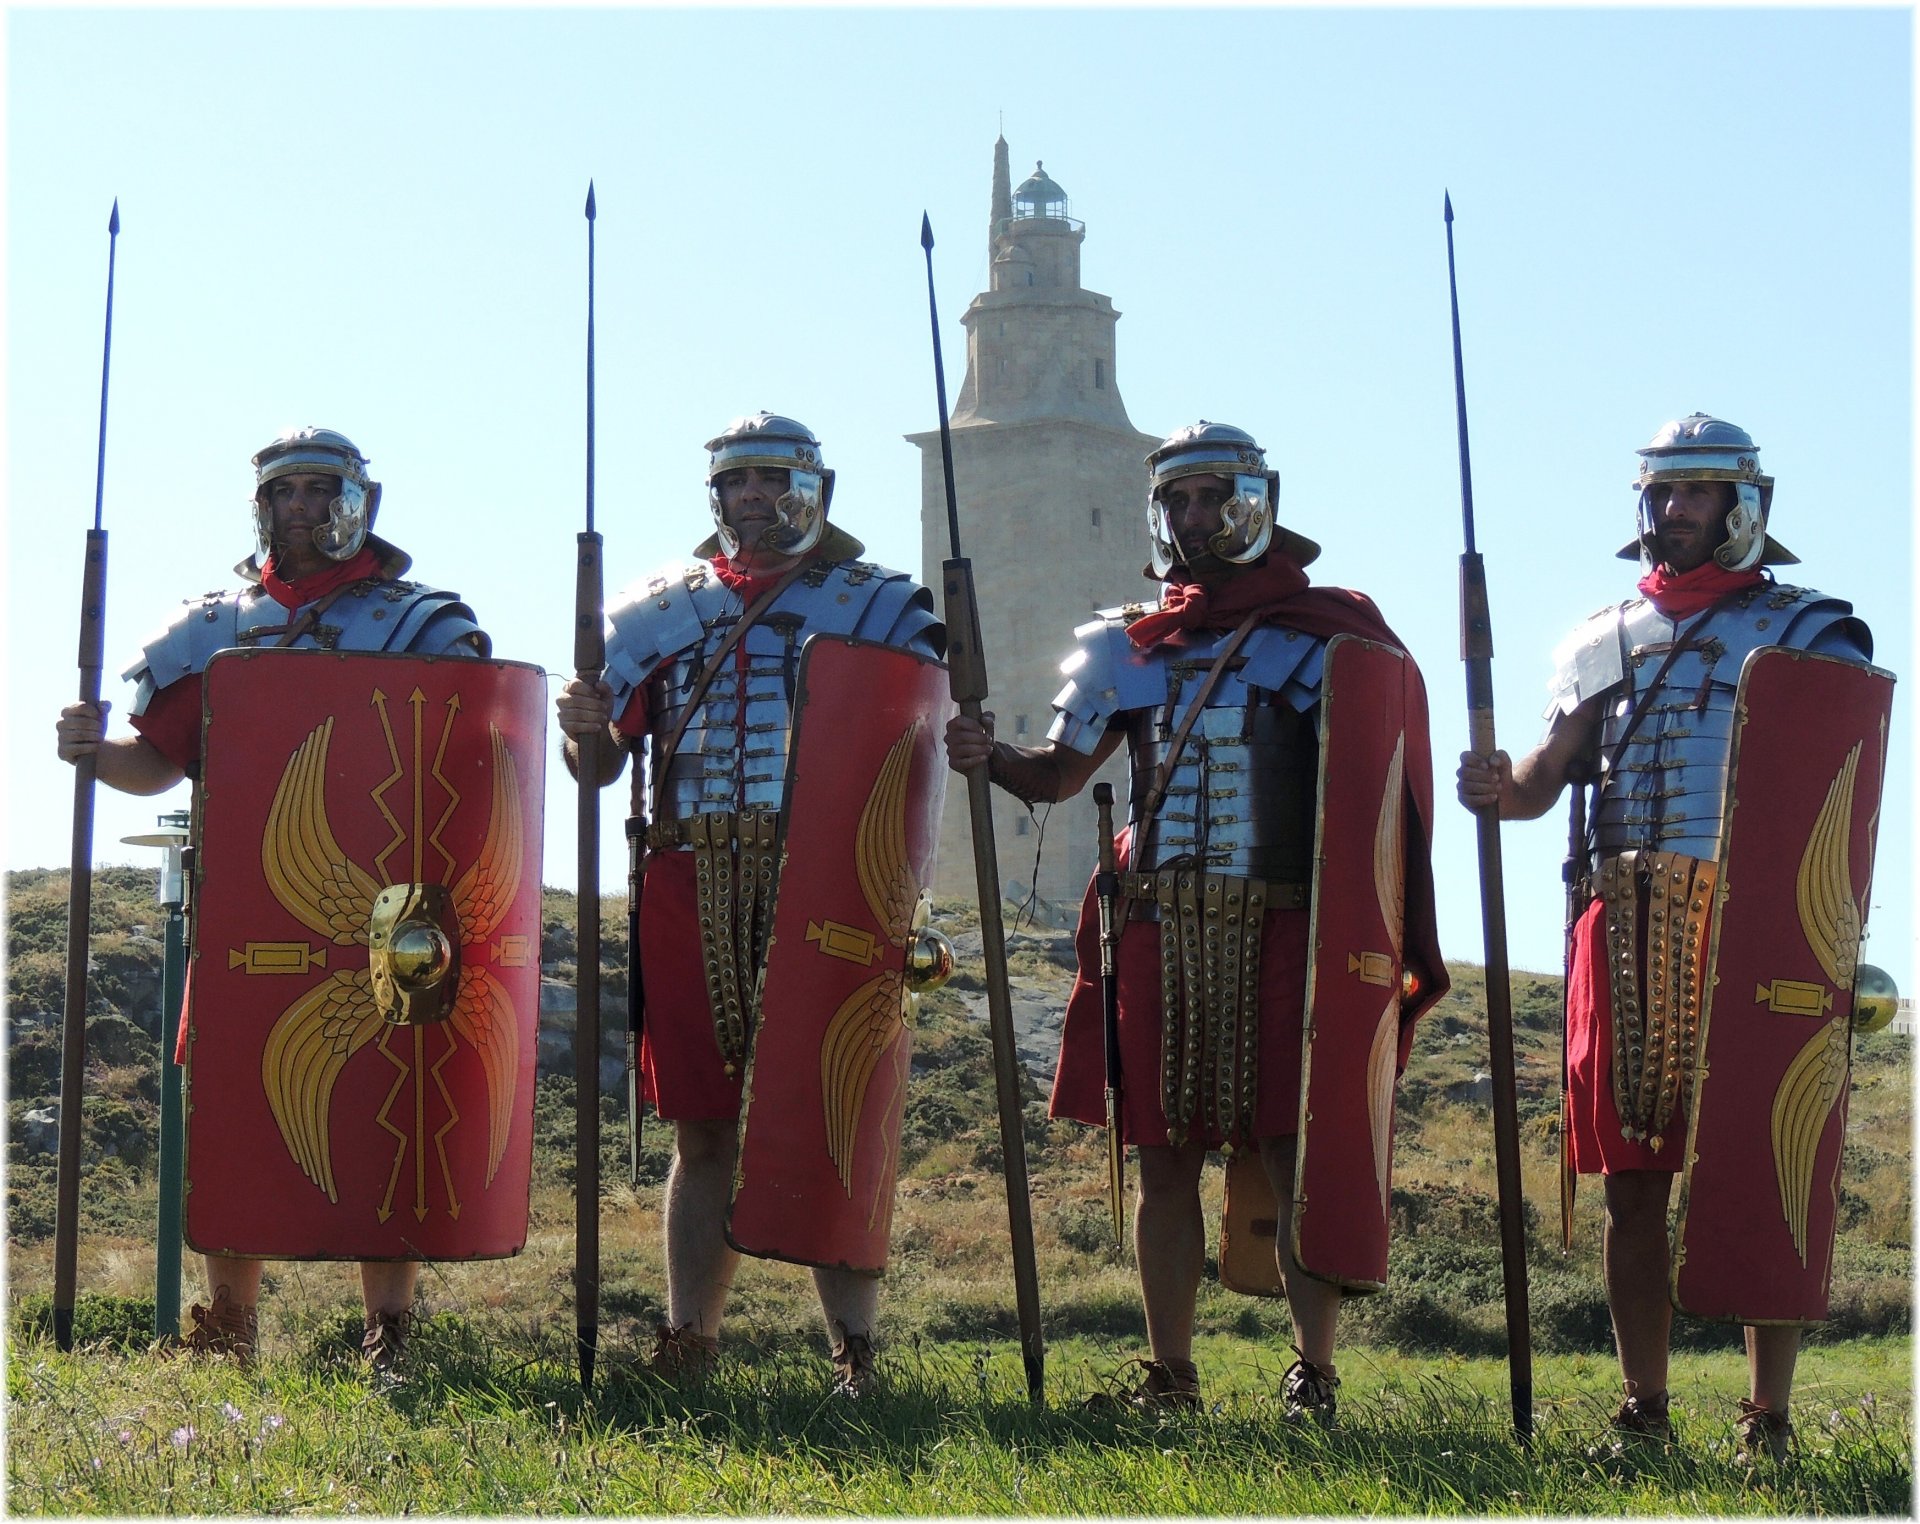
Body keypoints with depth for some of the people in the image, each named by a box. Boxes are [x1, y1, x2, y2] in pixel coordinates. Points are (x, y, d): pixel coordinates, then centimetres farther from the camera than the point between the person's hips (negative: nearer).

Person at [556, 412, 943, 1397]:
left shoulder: (879, 604, 10)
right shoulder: (657, 610, 17)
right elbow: (601, 762, 15)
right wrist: (585, 728, -7)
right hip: (692, 898, 2)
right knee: (705, 1132, 6)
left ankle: (854, 1352, 3)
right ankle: (688, 1343, 14)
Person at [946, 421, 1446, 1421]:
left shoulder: (1323, 634, 4)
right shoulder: (1126, 645, 15)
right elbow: (1058, 775, 18)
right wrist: (990, 759, -4)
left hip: (1282, 930, -3)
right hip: (1160, 928, 4)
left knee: (1296, 1153, -5)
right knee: (1166, 1158, 6)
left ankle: (1314, 1373, 1)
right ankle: (1169, 1374, 14)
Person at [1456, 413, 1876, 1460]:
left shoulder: (1806, 629, 7)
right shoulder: (1604, 640, 19)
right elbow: (1547, 779, 17)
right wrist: (1502, 787, -7)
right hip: (1625, 930, 4)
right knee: (1633, 1177, 4)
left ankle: (1767, 1416, 1)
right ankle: (1643, 1408, 12)